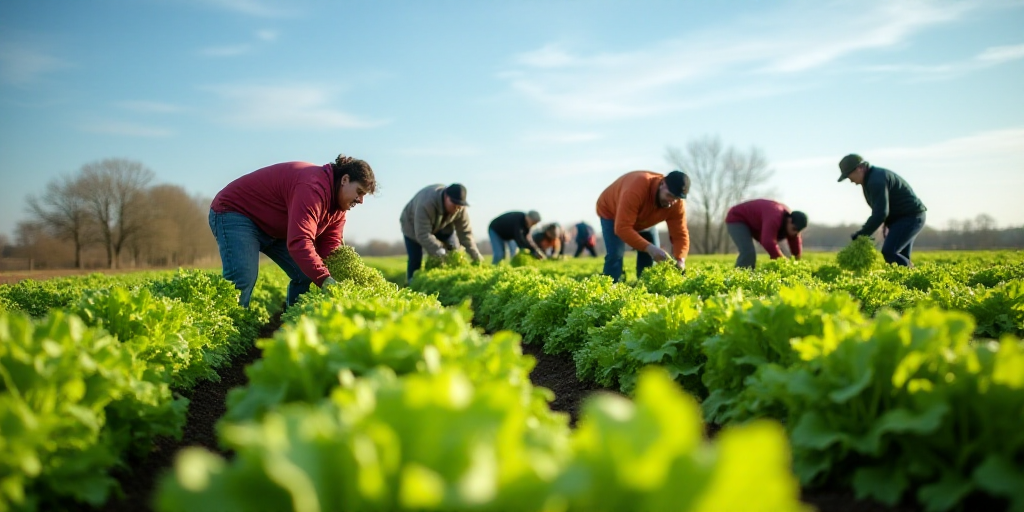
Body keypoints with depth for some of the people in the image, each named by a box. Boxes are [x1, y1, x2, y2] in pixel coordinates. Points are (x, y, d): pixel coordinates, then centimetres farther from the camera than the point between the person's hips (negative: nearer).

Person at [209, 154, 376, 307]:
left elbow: (331, 248, -6)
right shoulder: (314, 187, -34)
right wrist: (326, 280, -50)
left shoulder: (339, 206, -2)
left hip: (275, 228, 10)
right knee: (244, 278, -28)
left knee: (307, 275, 0)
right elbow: (299, 243, -45)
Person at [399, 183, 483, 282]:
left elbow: (465, 233, -21)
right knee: (415, 258, -14)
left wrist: (477, 257, -26)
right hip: (413, 226, -4)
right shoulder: (426, 204, -44)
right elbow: (423, 234, -43)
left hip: (441, 226, 5)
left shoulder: (460, 208, -27)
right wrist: (439, 250, -53)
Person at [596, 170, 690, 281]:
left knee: (650, 256, -5)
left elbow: (680, 235, -24)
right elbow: (622, 228, -48)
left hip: (643, 219, 5)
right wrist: (649, 248, -57)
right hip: (611, 213, -5)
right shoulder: (637, 187, -45)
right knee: (615, 255, -22)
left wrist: (680, 260, -44)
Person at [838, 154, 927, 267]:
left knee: (888, 253, -21)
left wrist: (861, 235, -25)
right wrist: (887, 224, 9)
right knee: (900, 258, 7)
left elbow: (881, 213, -30)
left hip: (910, 218, -11)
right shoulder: (871, 178, 10)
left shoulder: (876, 181, -24)